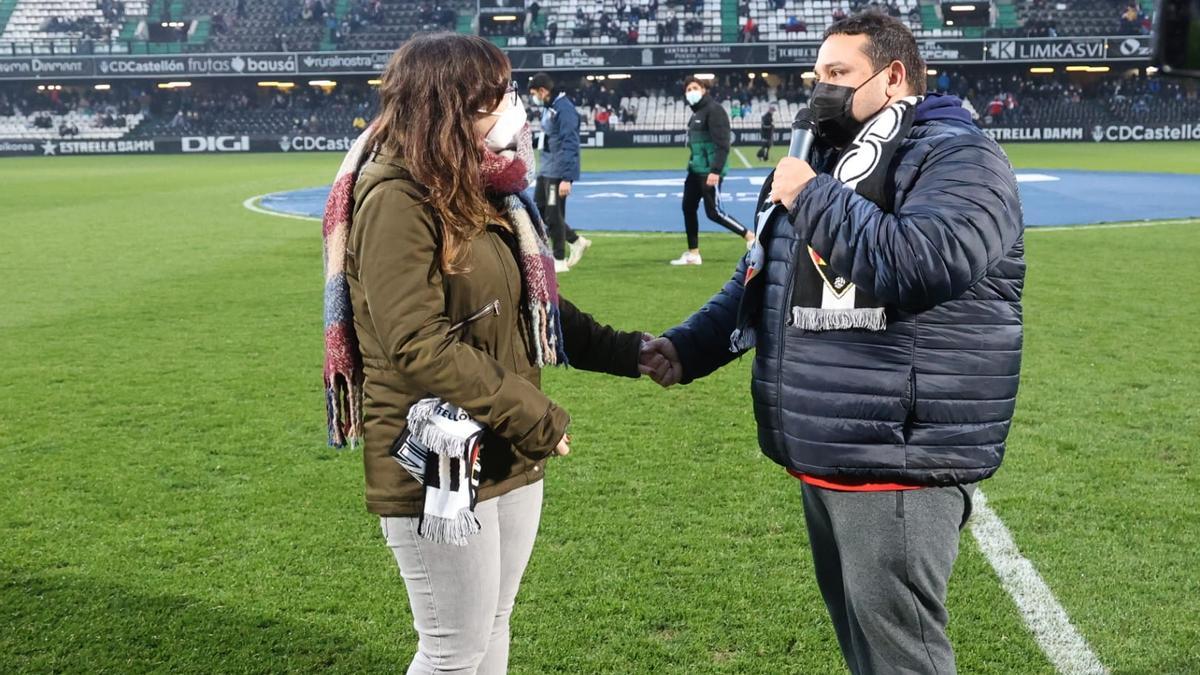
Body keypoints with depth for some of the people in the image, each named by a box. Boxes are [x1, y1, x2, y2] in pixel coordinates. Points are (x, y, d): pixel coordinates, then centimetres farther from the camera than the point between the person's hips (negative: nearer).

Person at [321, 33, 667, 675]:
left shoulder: (479, 189, 10)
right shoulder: (396, 200, -19)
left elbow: (533, 305, 16)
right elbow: (420, 347, -24)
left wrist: (625, 352, 9)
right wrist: (533, 416, -20)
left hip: (509, 454, 9)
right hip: (438, 465, -9)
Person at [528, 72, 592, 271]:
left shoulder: (564, 109, -18)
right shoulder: (547, 107, 11)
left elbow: (570, 145, -21)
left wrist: (567, 178, -24)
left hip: (558, 173, -10)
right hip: (546, 170, 10)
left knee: (553, 216, -2)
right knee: (539, 211, 13)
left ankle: (560, 260, 12)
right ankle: (576, 241, 23)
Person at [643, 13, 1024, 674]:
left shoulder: (957, 157, -9)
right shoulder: (827, 160, 18)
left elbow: (923, 261, -29)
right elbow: (759, 278, 22)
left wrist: (814, 200, -17)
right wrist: (687, 346, 8)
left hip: (899, 460, -9)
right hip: (822, 455, 9)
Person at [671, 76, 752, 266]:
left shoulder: (713, 110, -13)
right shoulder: (697, 112, 15)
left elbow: (722, 144, -20)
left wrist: (715, 171, -26)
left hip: (710, 171, -10)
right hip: (696, 170, 10)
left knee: (713, 212, -6)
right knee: (688, 208, 9)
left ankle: (750, 236, 8)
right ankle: (693, 254, 16)